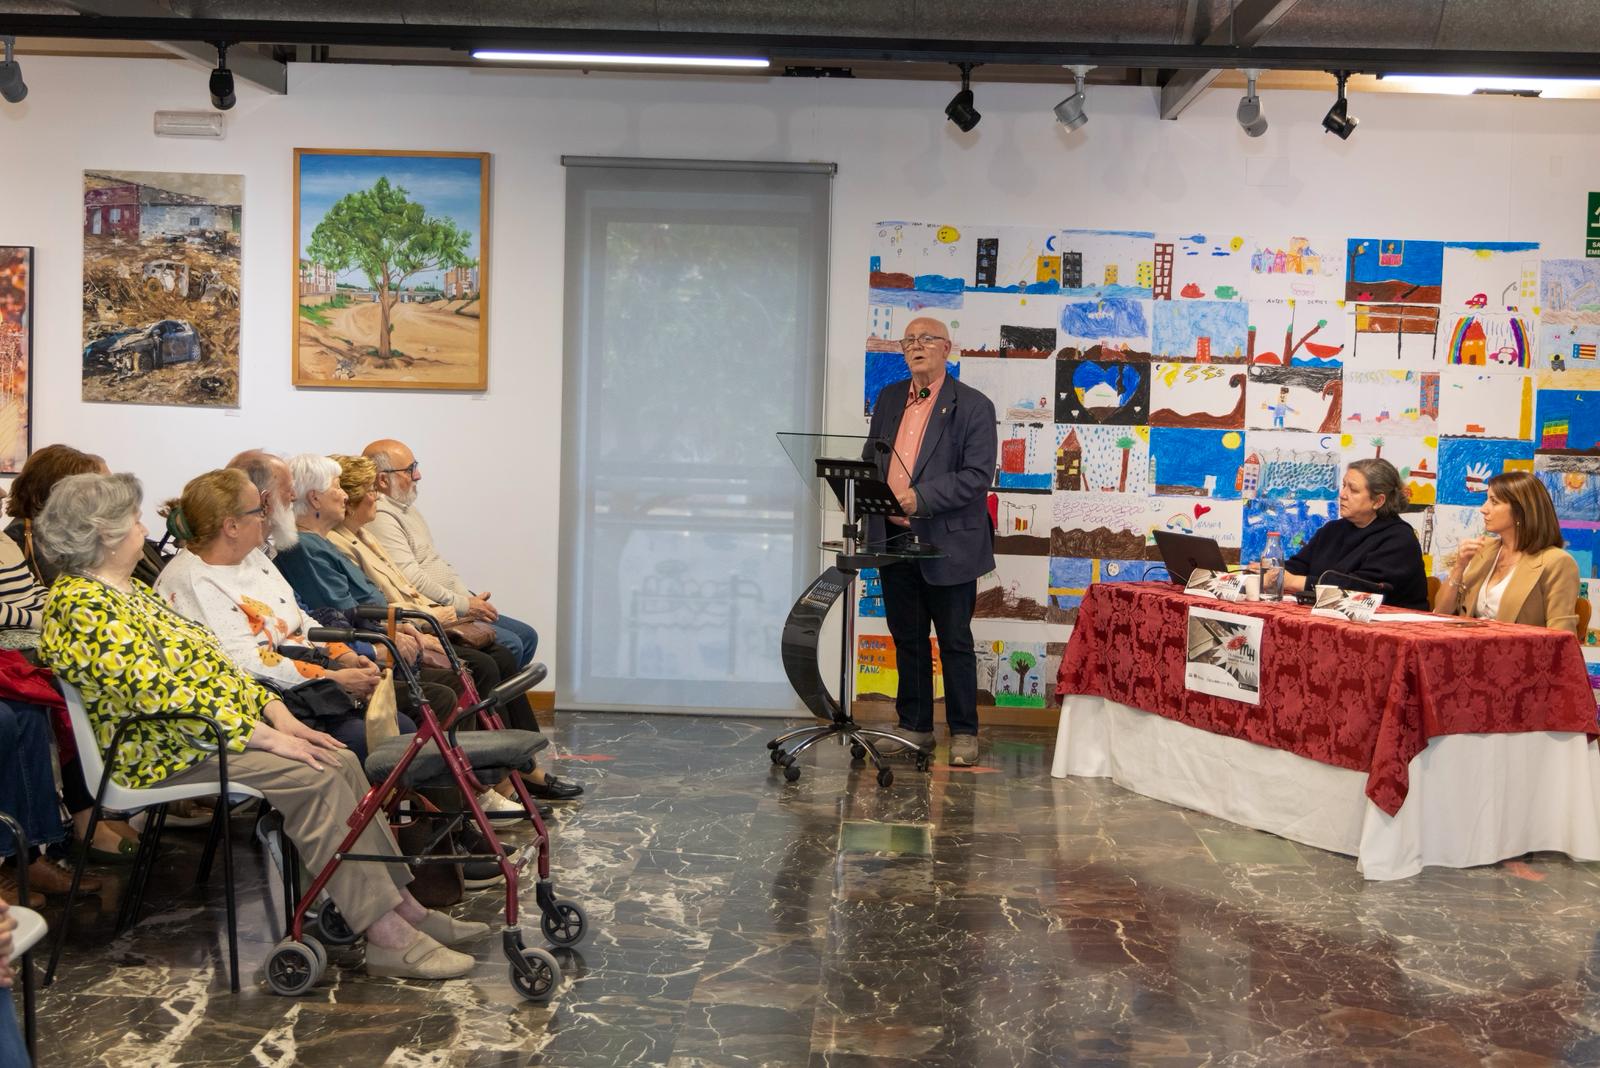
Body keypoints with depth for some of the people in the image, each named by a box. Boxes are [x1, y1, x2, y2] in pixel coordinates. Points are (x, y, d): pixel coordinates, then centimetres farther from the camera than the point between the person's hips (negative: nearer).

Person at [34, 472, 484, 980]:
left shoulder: (127, 589, 17)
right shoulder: (83, 607, -16)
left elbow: (208, 664, 17)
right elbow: (159, 695, -24)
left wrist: (275, 711, 4)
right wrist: (264, 736, -23)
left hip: (221, 723, 10)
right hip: (168, 753, -10)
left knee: (341, 761, -6)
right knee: (313, 778, -24)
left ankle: (402, 904, -4)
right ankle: (386, 936, -23)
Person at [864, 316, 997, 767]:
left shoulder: (973, 406, -6)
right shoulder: (889, 398, 13)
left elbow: (978, 475, -14)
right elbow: (871, 458, 18)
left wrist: (920, 499, -22)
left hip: (947, 542, -5)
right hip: (893, 539, 6)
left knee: (955, 642, 4)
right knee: (907, 639, 14)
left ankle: (964, 732, 14)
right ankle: (914, 726, 25)